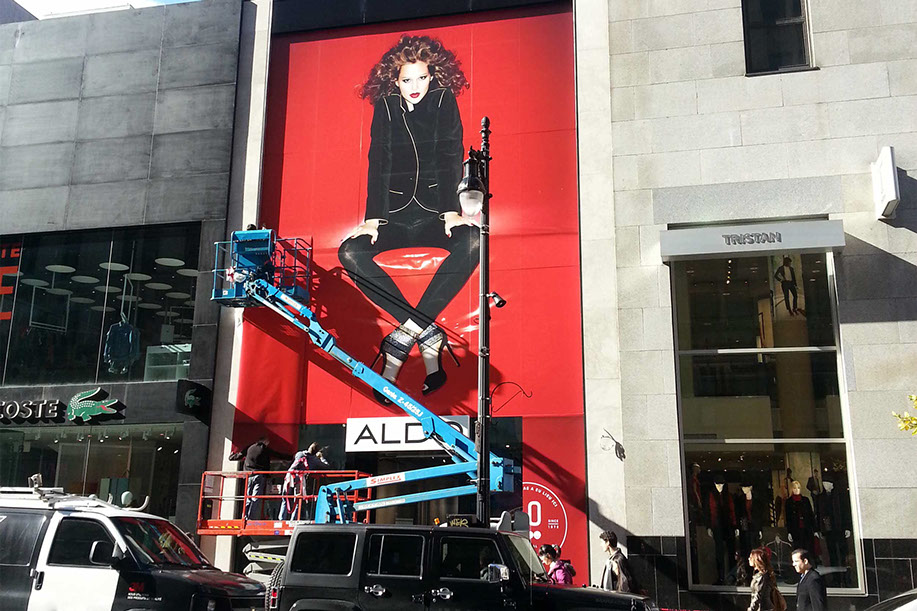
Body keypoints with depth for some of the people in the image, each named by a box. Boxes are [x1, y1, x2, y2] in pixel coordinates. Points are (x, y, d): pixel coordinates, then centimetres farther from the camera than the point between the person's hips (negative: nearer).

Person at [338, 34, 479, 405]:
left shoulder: (444, 101, 3)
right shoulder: (385, 107, 6)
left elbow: (451, 158, -7)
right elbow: (378, 164, -2)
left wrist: (450, 211, -21)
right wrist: (373, 218, -15)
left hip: (434, 215, -1)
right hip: (396, 216, 2)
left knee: (472, 240, -34)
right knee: (350, 252, -25)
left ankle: (403, 339, -31)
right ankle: (428, 336, -28)